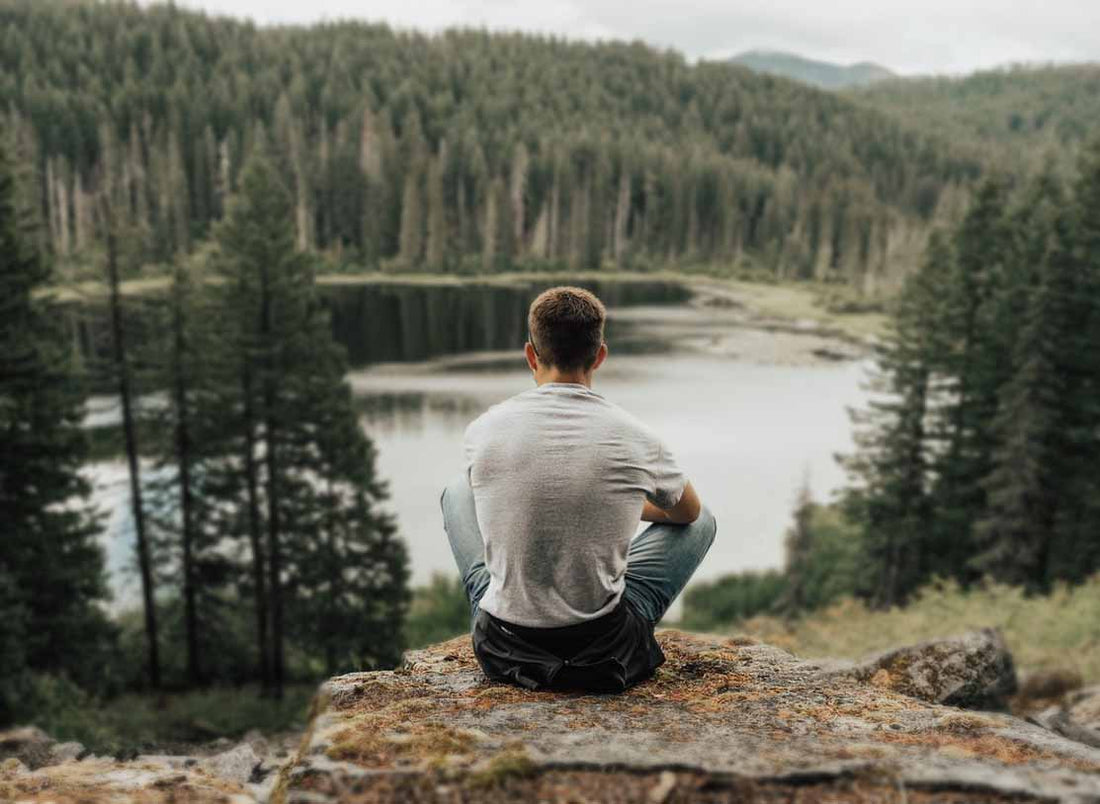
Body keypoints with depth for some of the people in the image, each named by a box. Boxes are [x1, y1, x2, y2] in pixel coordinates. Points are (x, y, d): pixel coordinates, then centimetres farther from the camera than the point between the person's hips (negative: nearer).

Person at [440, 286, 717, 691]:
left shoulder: (485, 429, -9)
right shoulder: (635, 438, -12)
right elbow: (688, 512, 11)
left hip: (505, 648, 2)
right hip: (606, 653, -1)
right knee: (702, 522, 21)